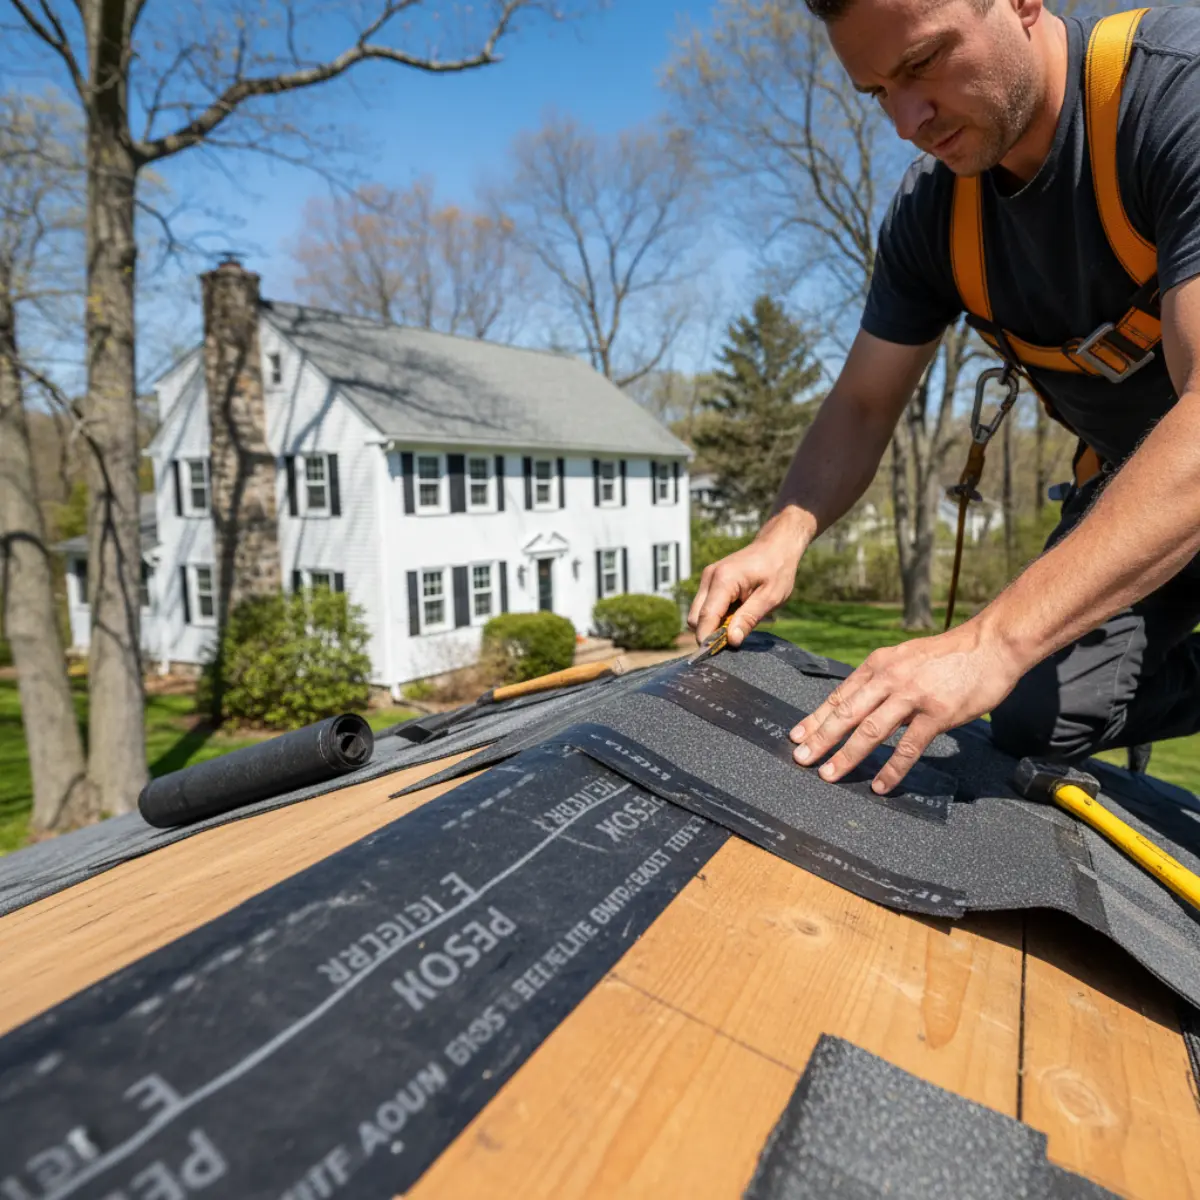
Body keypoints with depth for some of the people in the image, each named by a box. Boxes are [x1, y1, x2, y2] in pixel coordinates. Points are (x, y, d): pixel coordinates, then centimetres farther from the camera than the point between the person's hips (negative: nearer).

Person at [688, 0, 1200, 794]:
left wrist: (994, 643, -46)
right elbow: (863, 406, -5)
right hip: (1129, 474, 5)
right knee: (1037, 726, -4)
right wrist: (783, 538, -24)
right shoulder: (930, 213, -11)